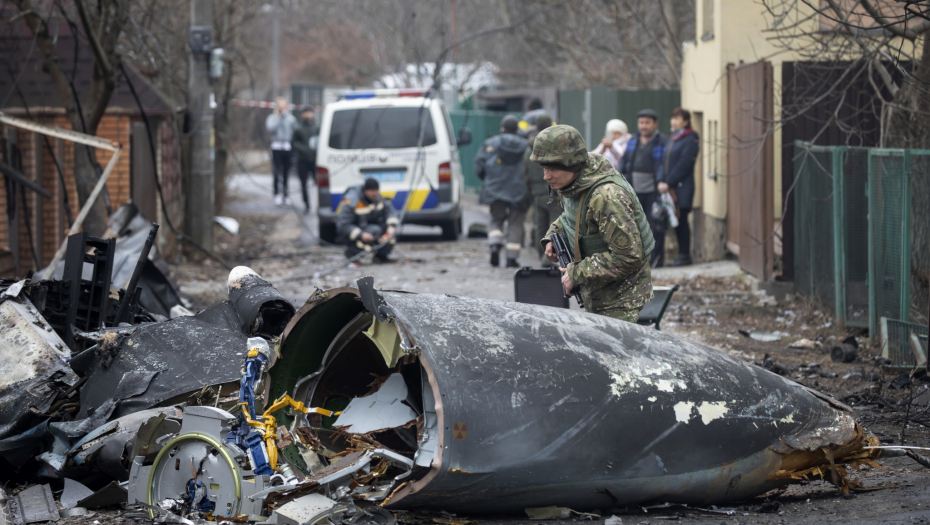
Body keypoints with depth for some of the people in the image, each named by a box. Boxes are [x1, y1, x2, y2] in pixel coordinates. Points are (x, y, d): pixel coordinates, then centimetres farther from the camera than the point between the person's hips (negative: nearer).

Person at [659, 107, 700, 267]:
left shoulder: (690, 140, -10)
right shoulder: (673, 139, 17)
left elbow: (683, 165, -15)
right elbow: (666, 162, 15)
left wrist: (669, 183, -15)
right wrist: (661, 181, 1)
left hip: (682, 188, -8)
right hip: (671, 188, 8)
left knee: (681, 220, -6)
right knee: (677, 222, 9)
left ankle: (685, 255, -1)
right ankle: (682, 254, 14)